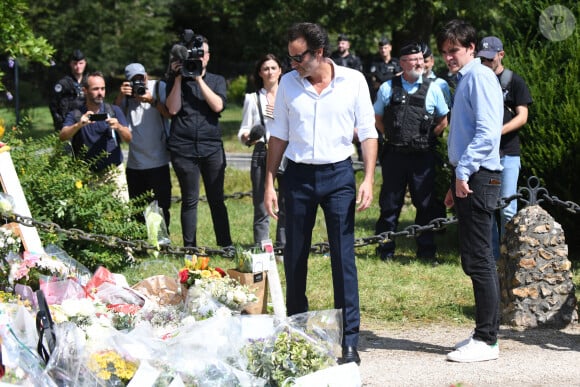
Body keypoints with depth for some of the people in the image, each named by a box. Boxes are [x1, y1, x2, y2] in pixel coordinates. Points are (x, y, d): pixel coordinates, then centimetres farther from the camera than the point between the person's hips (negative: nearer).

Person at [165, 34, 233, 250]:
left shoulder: (217, 81, 11)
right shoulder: (176, 81, 9)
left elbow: (218, 106, -7)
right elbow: (173, 109, -5)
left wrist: (199, 79, -8)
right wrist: (178, 78, -6)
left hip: (212, 147, 1)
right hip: (183, 148, -1)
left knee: (216, 199, 4)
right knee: (190, 200, 3)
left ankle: (226, 246, 10)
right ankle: (189, 247, 9)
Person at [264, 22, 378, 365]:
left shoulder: (353, 81, -3)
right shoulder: (288, 83, 3)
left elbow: (368, 132, 0)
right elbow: (279, 135, 10)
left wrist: (369, 179, -10)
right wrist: (270, 183, 6)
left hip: (338, 173, -3)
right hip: (298, 175, 3)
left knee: (344, 256, -6)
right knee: (294, 256, 8)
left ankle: (350, 340, -3)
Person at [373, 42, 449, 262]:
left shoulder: (432, 89, 5)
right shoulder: (388, 88, 4)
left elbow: (443, 121, 13)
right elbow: (378, 119, 14)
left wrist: (428, 138, 2)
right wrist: (392, 136, 3)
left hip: (423, 156, 0)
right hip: (394, 155, 0)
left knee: (425, 204, 4)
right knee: (390, 203, 4)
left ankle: (426, 251, 13)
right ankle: (385, 250, 13)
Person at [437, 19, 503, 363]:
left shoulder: (479, 77, -10)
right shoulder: (465, 80, 21)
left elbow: (487, 132, -20)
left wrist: (464, 171, -20)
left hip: (478, 177, -10)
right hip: (468, 178, 10)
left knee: (478, 260, -9)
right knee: (478, 260, 12)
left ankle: (486, 340, -6)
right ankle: (486, 334, 16)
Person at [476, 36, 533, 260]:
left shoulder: (514, 82, 2)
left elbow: (522, 117, -5)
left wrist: (498, 131, -20)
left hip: (507, 153, -4)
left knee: (507, 209, -7)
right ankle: (492, 256, 12)